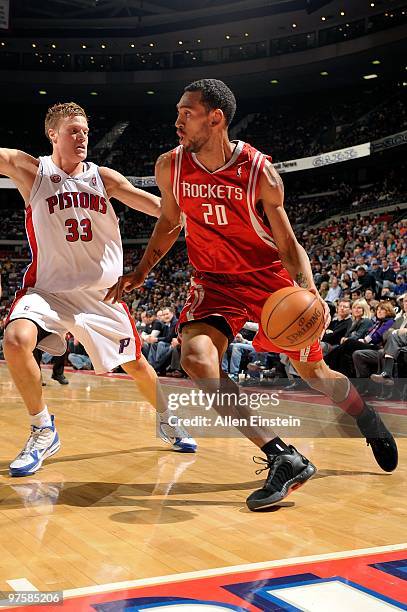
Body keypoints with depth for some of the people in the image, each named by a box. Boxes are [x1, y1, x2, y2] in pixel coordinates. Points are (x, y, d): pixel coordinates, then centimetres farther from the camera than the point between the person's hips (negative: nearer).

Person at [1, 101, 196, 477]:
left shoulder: (104, 177, 1)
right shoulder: (31, 171, -4)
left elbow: (162, 208, -4)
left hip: (102, 292, 2)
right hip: (48, 288, -2)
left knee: (135, 363, 10)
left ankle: (167, 421, 39)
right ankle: (43, 431, -8)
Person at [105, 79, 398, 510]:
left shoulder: (259, 171, -16)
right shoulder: (170, 167, -7)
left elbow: (288, 244, -11)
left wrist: (309, 291, -28)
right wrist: (140, 273, 9)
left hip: (269, 278, -2)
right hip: (215, 281, 2)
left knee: (312, 370, 10)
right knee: (196, 358, -28)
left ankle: (368, 419, 45)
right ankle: (283, 458, -23)